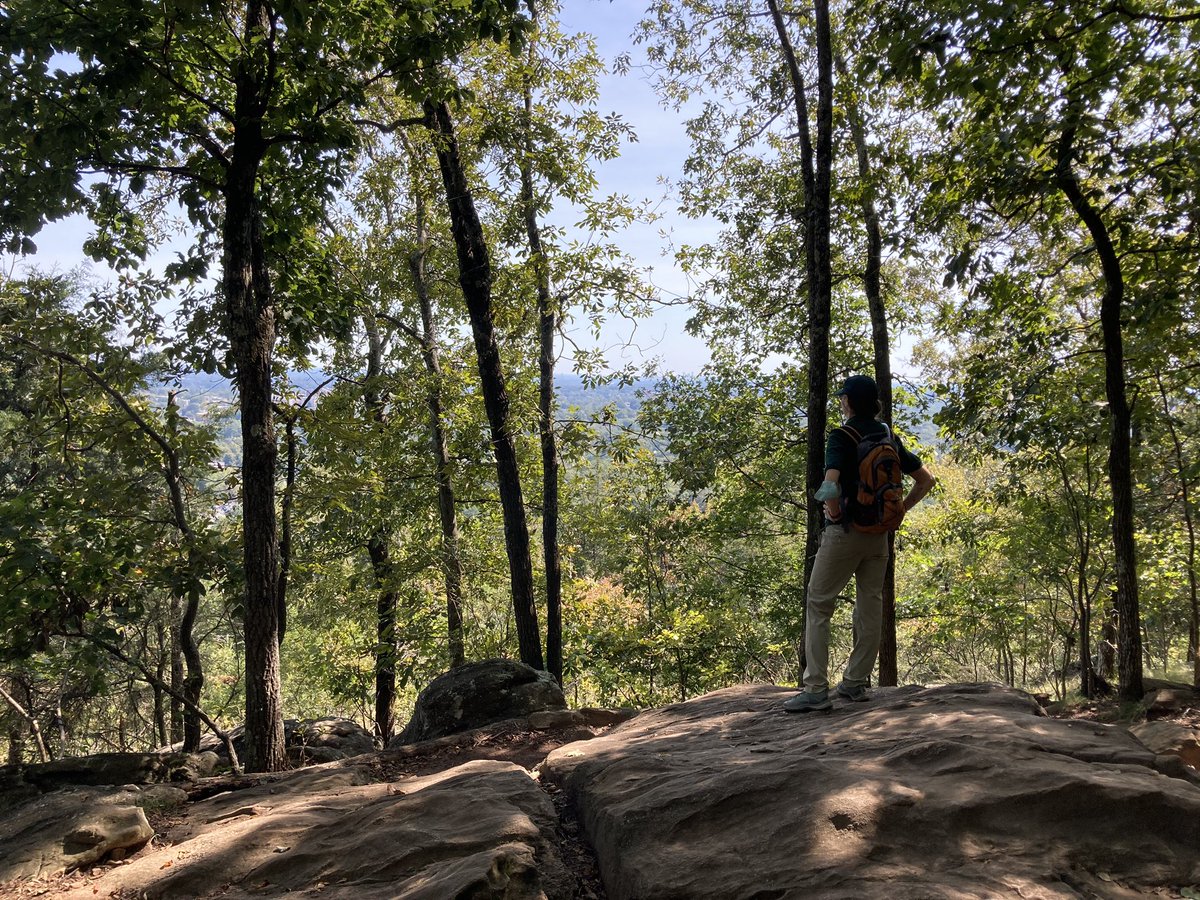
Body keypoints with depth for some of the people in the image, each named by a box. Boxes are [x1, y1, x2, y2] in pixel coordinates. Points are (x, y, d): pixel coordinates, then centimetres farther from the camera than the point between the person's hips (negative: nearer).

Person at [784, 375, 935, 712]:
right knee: (870, 606, 12)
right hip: (879, 533, 7)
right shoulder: (889, 438, 8)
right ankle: (855, 682, 19)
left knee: (819, 605, 0)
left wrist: (834, 513, -10)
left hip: (845, 531, -6)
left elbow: (829, 484, -27)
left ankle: (816, 689, -3)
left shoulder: (842, 436, -12)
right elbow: (925, 479, 15)